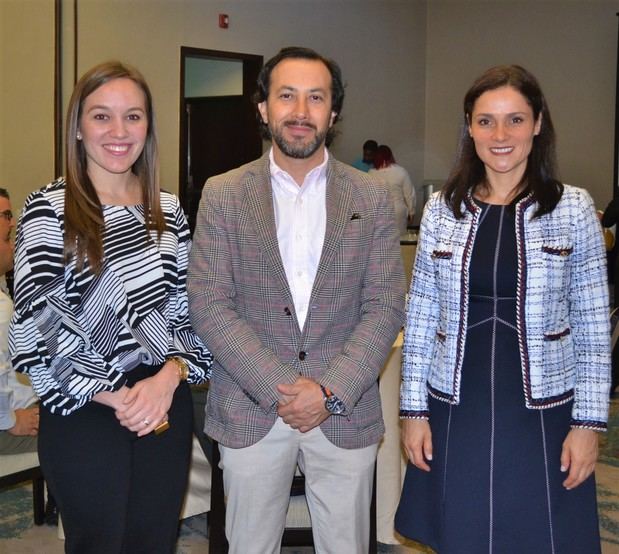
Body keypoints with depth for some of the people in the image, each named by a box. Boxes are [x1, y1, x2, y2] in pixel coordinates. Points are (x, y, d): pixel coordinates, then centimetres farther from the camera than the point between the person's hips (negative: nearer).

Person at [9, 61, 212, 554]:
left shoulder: (168, 211, 7)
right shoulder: (48, 209, -7)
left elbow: (189, 310, 7)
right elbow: (35, 324, -11)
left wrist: (170, 376, -11)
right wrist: (112, 397, -15)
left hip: (167, 406, 4)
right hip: (84, 414, -4)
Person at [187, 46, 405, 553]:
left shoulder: (371, 198, 3)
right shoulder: (222, 195, 1)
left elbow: (386, 307, -1)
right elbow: (208, 305, -5)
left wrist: (331, 391, -12)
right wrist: (279, 389, -13)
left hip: (346, 413, 1)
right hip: (250, 414, 0)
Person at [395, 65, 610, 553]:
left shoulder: (573, 208, -3)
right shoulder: (442, 209, 1)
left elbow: (593, 324, -2)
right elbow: (421, 316, 4)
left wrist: (589, 421, -4)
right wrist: (413, 407, 2)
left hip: (542, 412, -1)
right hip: (456, 411, 2)